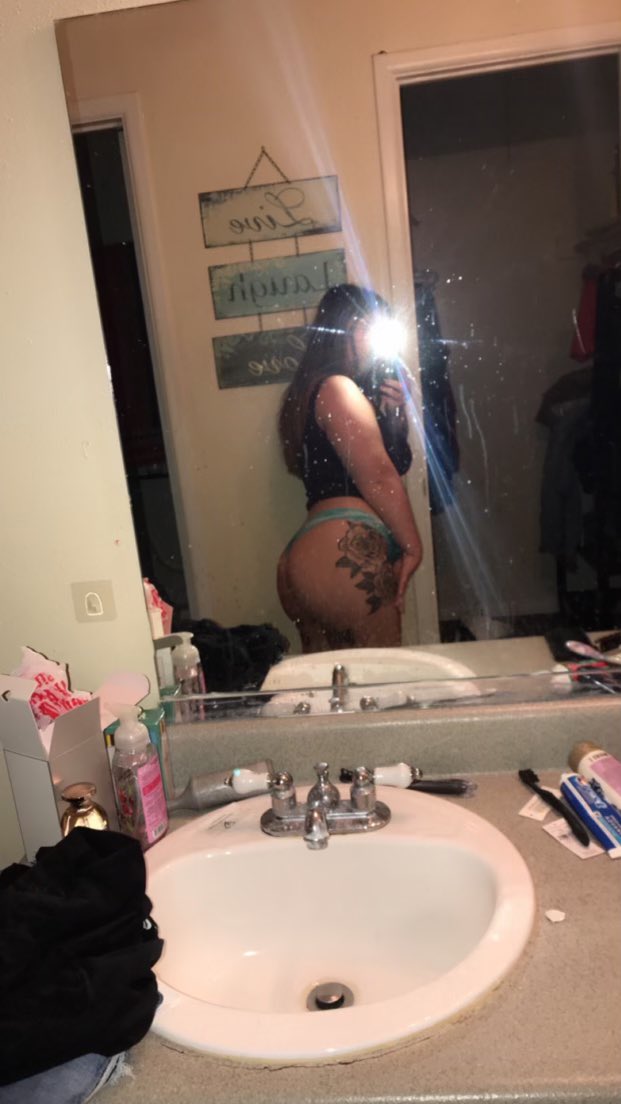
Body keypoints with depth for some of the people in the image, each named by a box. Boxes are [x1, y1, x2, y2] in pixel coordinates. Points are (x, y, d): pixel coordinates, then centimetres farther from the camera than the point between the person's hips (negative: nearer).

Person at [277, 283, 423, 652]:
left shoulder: (310, 390, 28)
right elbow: (378, 476, -10)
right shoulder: (337, 388, -2)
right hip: (345, 551, -10)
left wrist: (395, 417, 14)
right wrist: (413, 546, -3)